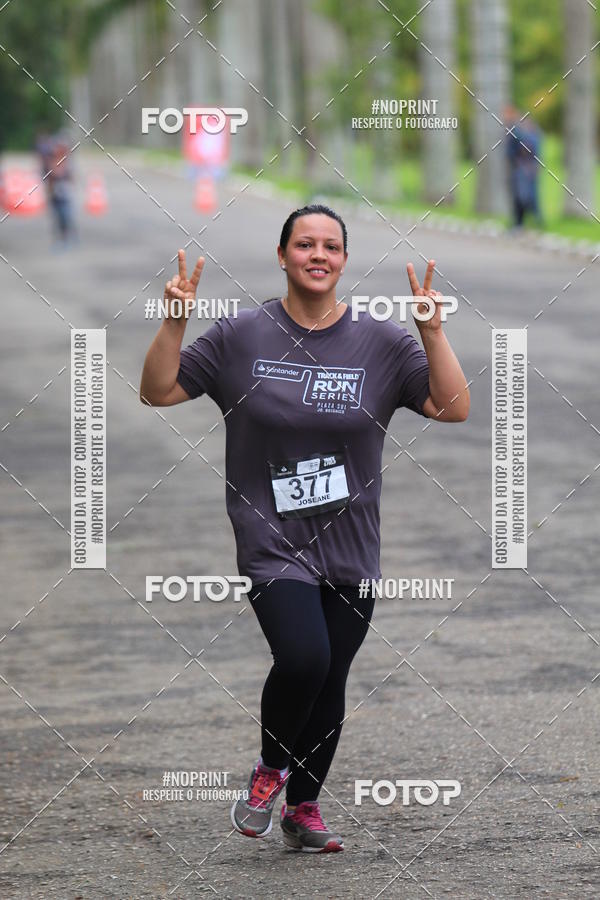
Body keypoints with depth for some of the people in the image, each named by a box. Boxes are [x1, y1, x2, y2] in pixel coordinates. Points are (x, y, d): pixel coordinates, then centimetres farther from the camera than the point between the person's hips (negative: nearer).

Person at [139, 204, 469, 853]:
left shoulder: (381, 342, 2)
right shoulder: (241, 336, 0)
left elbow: (454, 408, -4)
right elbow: (158, 392, 2)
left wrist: (432, 331, -15)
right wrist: (174, 323, -12)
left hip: (351, 550, 3)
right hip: (272, 542, -3)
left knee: (329, 685, 8)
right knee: (303, 658, -23)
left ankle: (303, 810, 28)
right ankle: (270, 768, 5)